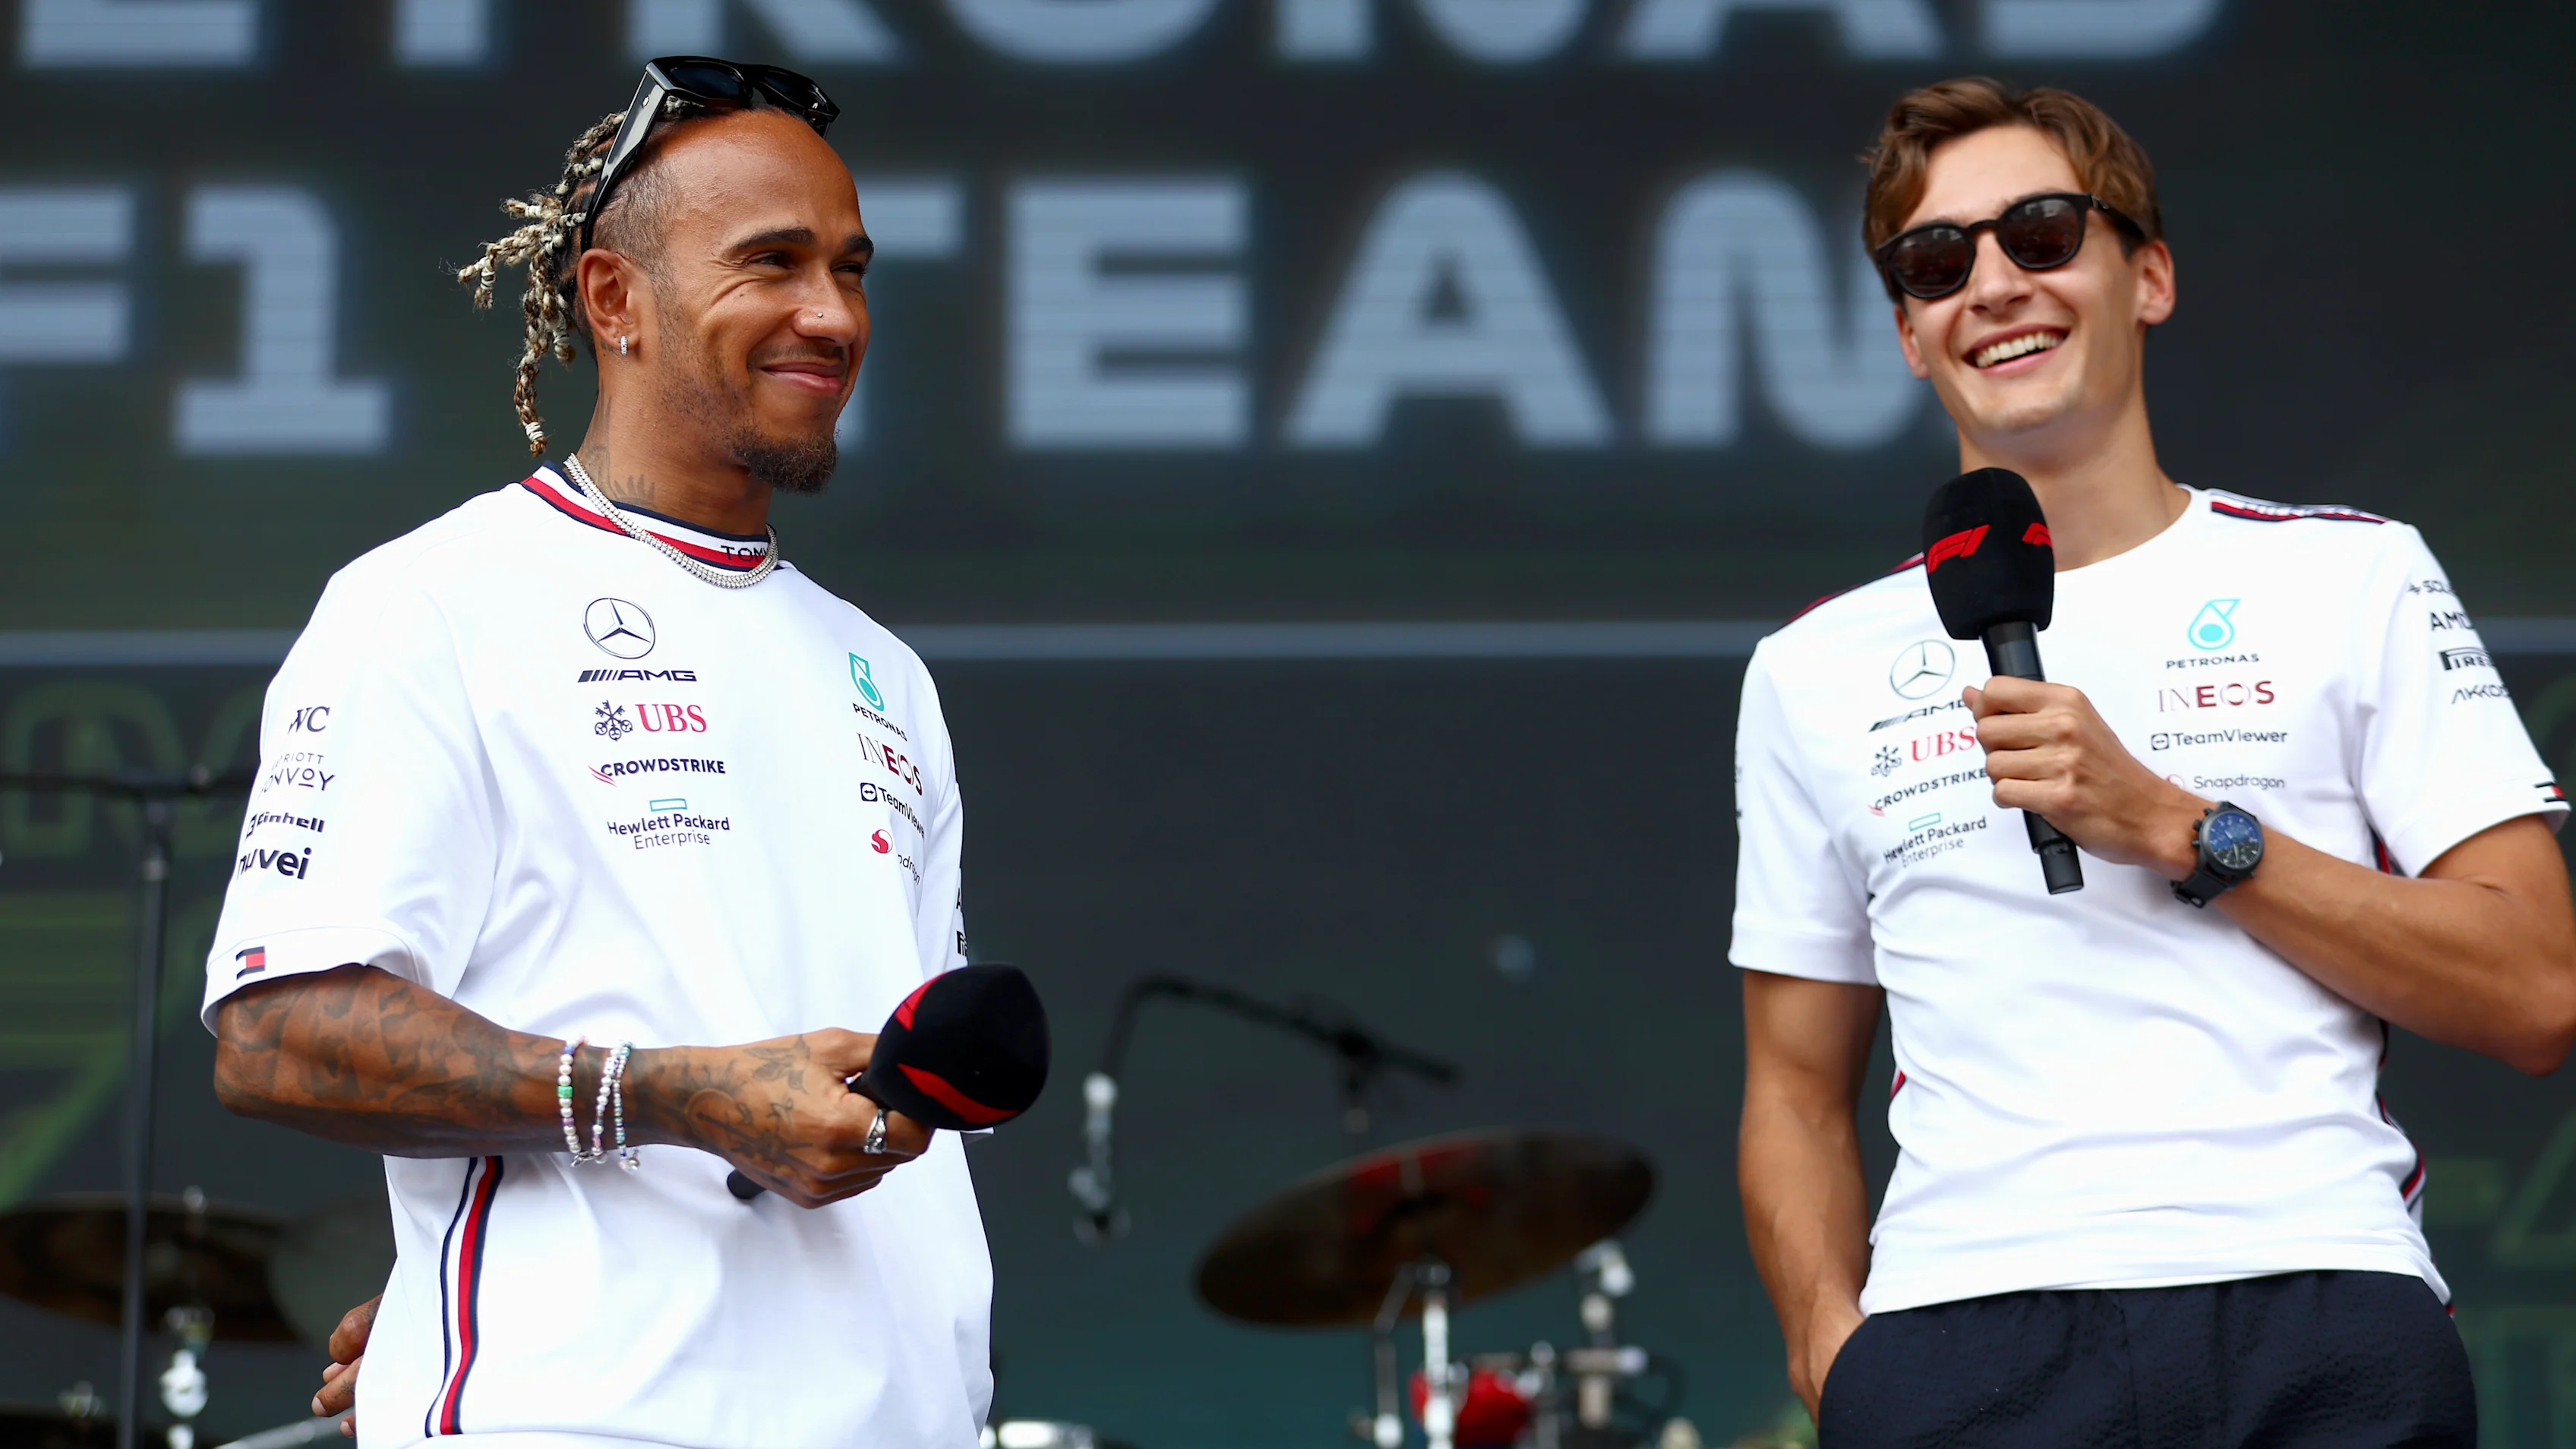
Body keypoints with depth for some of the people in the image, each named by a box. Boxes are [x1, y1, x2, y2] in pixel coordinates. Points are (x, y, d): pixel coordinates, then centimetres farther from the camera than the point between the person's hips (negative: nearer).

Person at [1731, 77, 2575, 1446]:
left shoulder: (2352, 580, 11)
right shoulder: (1815, 674, 17)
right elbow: (1796, 1088, 20)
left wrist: (2178, 831, -5)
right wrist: (1829, 1339, 1)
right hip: (1960, 1323, 1)